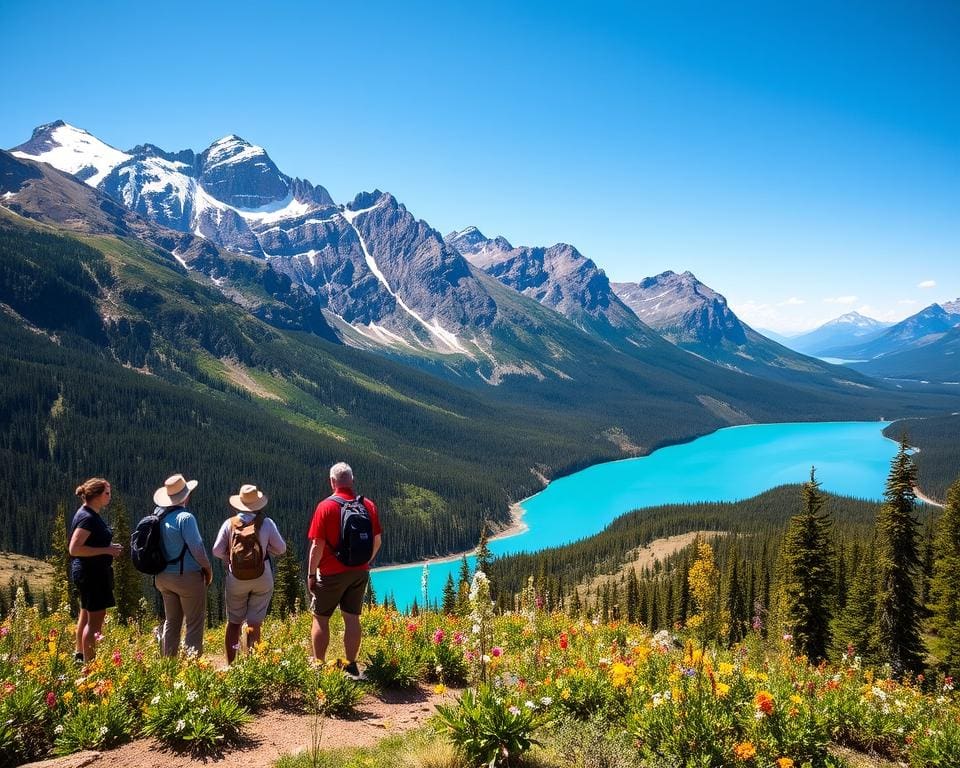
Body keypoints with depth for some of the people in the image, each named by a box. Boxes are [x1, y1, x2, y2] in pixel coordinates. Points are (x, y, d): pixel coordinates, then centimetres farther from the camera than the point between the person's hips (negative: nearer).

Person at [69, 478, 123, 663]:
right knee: (95, 619, -6)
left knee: (87, 615, 21)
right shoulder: (87, 518, -20)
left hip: (95, 572, 11)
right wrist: (106, 550, -24)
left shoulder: (92, 515, 11)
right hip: (91, 573, -11)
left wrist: (109, 548, 10)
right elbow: (74, 549, -26)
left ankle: (80, 655, 34)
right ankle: (89, 662, -2)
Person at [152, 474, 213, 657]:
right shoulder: (185, 517, -19)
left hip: (164, 576, 7)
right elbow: (196, 547, -17)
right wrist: (208, 568, -3)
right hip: (188, 576, -7)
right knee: (194, 623, 2)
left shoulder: (158, 515, 2)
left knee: (171, 621, 19)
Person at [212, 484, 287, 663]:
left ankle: (230, 664, 19)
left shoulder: (230, 523, -5)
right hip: (262, 579, -1)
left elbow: (217, 551, -4)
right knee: (254, 624, 3)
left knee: (234, 622, 15)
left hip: (236, 579, 1)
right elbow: (281, 549, 0)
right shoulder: (266, 523, -7)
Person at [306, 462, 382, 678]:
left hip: (332, 573, -4)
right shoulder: (368, 505, -1)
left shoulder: (326, 506, -14)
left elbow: (317, 545, -14)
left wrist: (311, 574, -4)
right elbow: (377, 540, 4)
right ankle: (351, 666, 15)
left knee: (320, 619, 10)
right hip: (360, 572, 4)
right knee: (352, 618, 10)